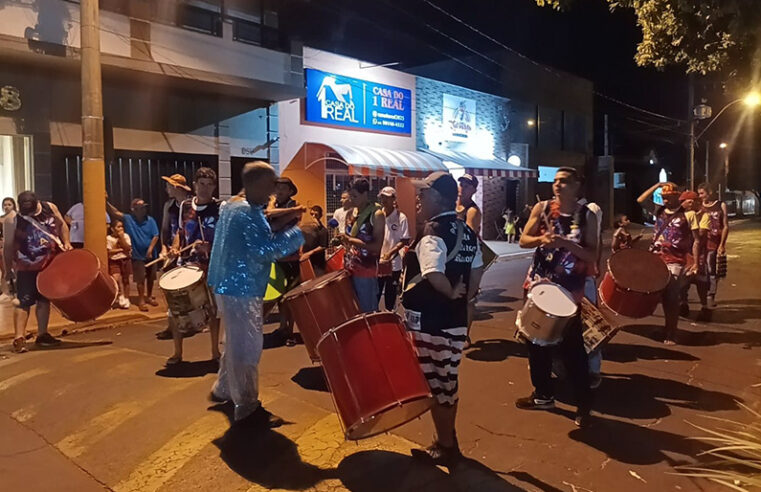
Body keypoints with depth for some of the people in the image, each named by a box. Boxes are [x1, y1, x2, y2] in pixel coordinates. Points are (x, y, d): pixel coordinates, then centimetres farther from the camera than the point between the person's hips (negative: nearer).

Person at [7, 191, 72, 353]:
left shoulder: (50, 207, -7)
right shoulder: (13, 221, -17)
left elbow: (62, 225, 9)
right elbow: (9, 247, -10)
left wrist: (66, 242, -3)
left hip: (51, 264, 5)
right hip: (28, 267, -4)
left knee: (44, 299, 13)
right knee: (24, 301, -6)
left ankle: (42, 335, 24)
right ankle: (19, 338, -4)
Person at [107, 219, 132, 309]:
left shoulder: (126, 236, 0)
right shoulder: (109, 238, -4)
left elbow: (128, 248, -11)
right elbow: (109, 251, -9)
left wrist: (121, 238, -15)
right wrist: (121, 249, -12)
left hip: (125, 260, 2)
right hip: (114, 262, -2)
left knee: (125, 280, 8)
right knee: (116, 279, -19)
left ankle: (126, 299, 18)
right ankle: (121, 297, -1)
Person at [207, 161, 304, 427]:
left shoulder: (234, 206, 12)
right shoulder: (248, 214, -21)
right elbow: (265, 249, -30)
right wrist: (300, 233, -23)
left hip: (232, 284, 11)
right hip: (240, 288, -11)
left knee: (237, 343, 24)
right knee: (247, 347, -3)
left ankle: (222, 389, 39)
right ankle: (247, 409, 6)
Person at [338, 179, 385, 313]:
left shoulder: (376, 214, -10)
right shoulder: (355, 213, 12)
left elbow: (377, 246, -17)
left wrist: (350, 240, -21)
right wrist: (345, 240, 3)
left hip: (366, 269, -7)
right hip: (351, 268, 7)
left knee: (367, 311, 1)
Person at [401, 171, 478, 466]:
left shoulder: (432, 234, -20)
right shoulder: (466, 232, 7)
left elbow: (434, 275, -36)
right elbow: (474, 273, 14)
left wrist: (451, 294, -19)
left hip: (430, 323, -9)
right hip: (456, 321, 9)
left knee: (435, 385, 6)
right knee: (448, 382, 19)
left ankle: (444, 448, 21)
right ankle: (447, 440, 34)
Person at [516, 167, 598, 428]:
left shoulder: (587, 216, -4)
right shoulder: (542, 208, 2)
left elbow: (592, 256, -8)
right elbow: (523, 240, 2)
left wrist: (566, 243, -22)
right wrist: (542, 239, -17)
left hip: (569, 292, -4)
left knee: (572, 348, -2)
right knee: (537, 342, 13)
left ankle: (584, 404, 13)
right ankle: (543, 395, 29)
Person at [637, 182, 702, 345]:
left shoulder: (688, 214, -3)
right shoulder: (659, 210, 9)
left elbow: (696, 241, -3)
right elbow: (640, 200, 3)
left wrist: (696, 263, -9)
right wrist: (657, 185, -2)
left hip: (675, 263, -4)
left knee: (671, 298, -2)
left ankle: (671, 333, 10)